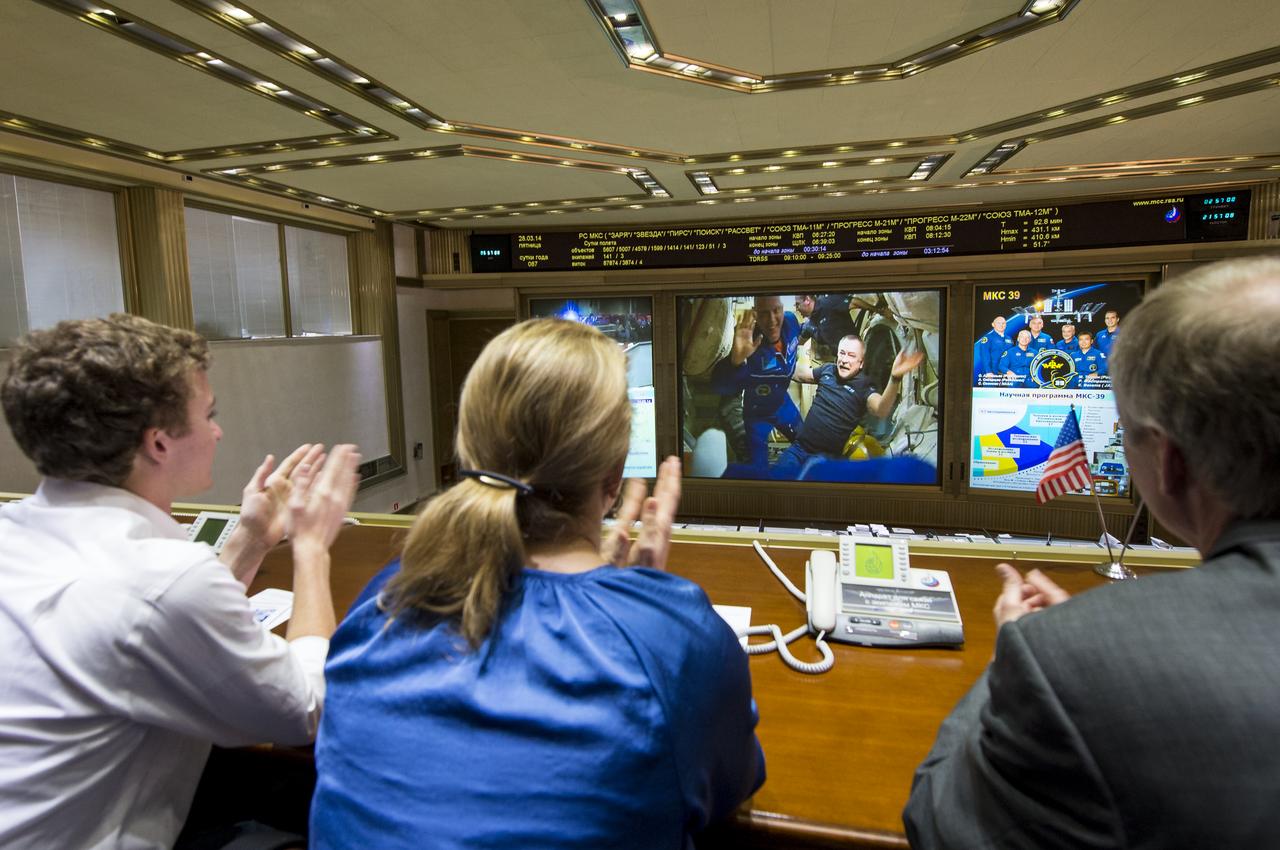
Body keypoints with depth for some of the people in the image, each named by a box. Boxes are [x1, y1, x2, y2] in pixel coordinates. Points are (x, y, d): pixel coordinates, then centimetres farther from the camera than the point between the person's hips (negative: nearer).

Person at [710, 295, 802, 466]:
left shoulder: (790, 321, -21)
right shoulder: (751, 348, -40)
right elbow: (718, 386, -55)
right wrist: (736, 359, -69)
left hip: (783, 403, 6)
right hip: (757, 413, -6)